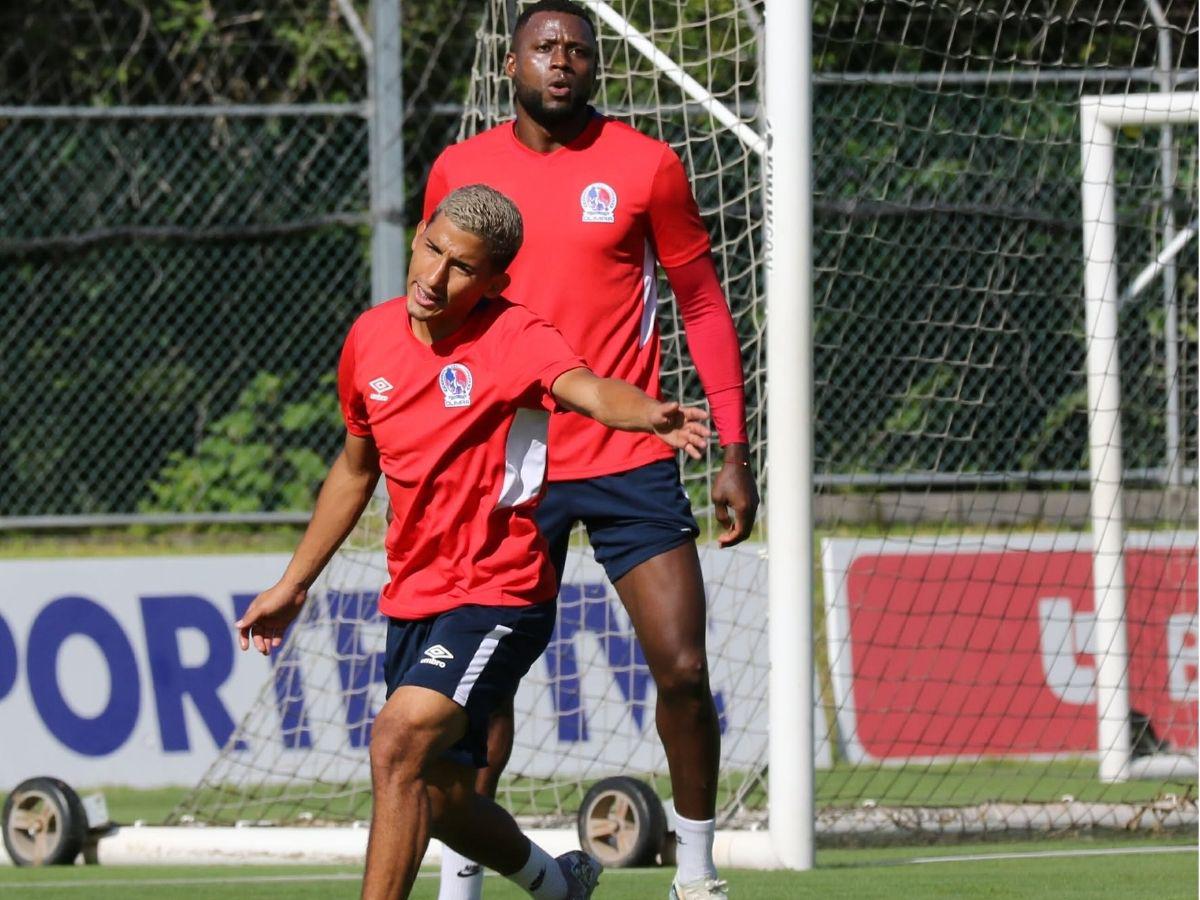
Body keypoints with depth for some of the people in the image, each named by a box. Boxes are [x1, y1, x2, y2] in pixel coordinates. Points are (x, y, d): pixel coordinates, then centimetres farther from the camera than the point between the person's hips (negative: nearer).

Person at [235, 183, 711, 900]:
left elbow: (587, 389, -37)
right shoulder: (371, 338, 3)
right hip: (412, 599, 7)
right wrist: (294, 584, 26)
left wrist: (651, 415, -60)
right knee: (441, 803, 15)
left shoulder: (515, 338, -15)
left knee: (398, 741, -27)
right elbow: (357, 466, 20)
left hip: (498, 594, -7)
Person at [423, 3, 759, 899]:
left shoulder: (645, 166, -1)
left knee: (683, 669, -5)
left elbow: (704, 303, 5)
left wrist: (734, 451, 0)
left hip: (630, 463, -1)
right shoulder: (460, 171, 4)